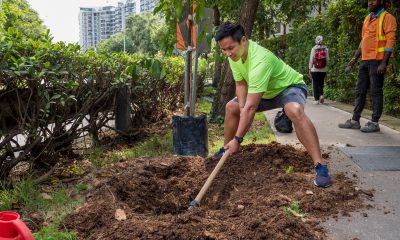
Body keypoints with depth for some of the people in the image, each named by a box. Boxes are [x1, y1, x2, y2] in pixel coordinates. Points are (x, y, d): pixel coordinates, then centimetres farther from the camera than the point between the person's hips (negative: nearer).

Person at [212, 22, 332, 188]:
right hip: (266, 92, 8)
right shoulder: (234, 54, -16)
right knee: (231, 107, 7)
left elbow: (251, 107, -42)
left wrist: (237, 139, -41)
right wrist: (241, 108, -22)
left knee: (295, 111, -40)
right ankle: (225, 149, 24)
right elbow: (241, 84, -5)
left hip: (290, 86, -8)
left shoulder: (259, 60, -40)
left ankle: (320, 165, -36)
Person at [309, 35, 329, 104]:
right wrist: (326, 68, 9)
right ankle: (321, 95, -5)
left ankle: (317, 99, 3)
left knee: (315, 84, 5)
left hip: (315, 70, -1)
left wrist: (309, 68, 4)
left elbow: (311, 60, -3)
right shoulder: (326, 49, 0)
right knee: (321, 83, 15)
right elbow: (327, 60, 1)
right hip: (323, 70, 1)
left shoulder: (313, 49, -3)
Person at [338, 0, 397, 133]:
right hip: (365, 60, 8)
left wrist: (383, 63, -19)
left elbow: (390, 41, -12)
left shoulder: (387, 17, -6)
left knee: (376, 92, -4)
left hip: (377, 60, -8)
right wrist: (354, 58, 18)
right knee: (360, 91, 8)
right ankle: (355, 120, 14)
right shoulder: (367, 19, 18)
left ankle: (374, 123, 2)